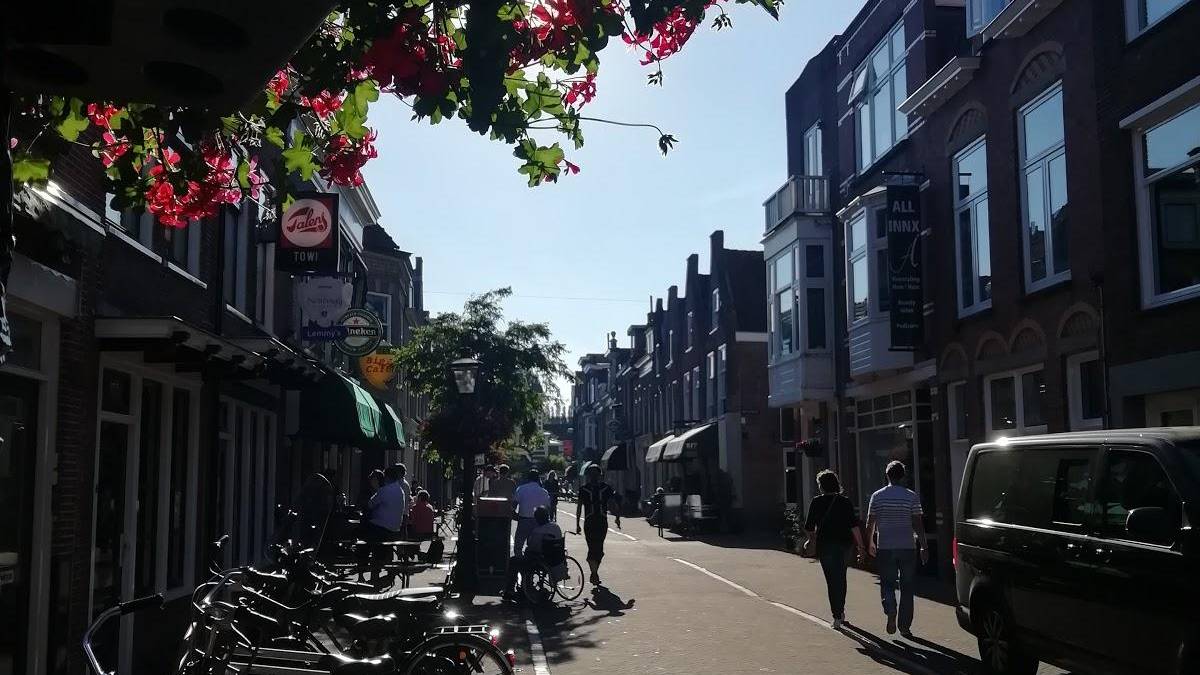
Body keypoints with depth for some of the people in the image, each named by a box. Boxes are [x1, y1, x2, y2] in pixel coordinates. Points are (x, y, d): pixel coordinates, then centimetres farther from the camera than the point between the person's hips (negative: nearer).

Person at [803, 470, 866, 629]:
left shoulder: (816, 502, -6)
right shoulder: (846, 501, -1)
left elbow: (809, 527, -3)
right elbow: (854, 526, -9)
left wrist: (813, 538, 17)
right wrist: (860, 546, -6)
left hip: (825, 545, -3)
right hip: (843, 544, 3)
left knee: (832, 581, 2)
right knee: (841, 578, 21)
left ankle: (837, 617, -5)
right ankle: (841, 611, 29)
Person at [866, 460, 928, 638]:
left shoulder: (877, 496, 0)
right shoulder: (911, 496, -3)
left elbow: (870, 523, 4)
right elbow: (918, 524, -5)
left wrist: (870, 543, 17)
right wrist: (924, 546, 2)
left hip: (885, 548, 0)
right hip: (908, 548, 0)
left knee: (887, 583, 11)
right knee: (906, 587, 9)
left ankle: (891, 611, -17)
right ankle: (904, 627, 10)